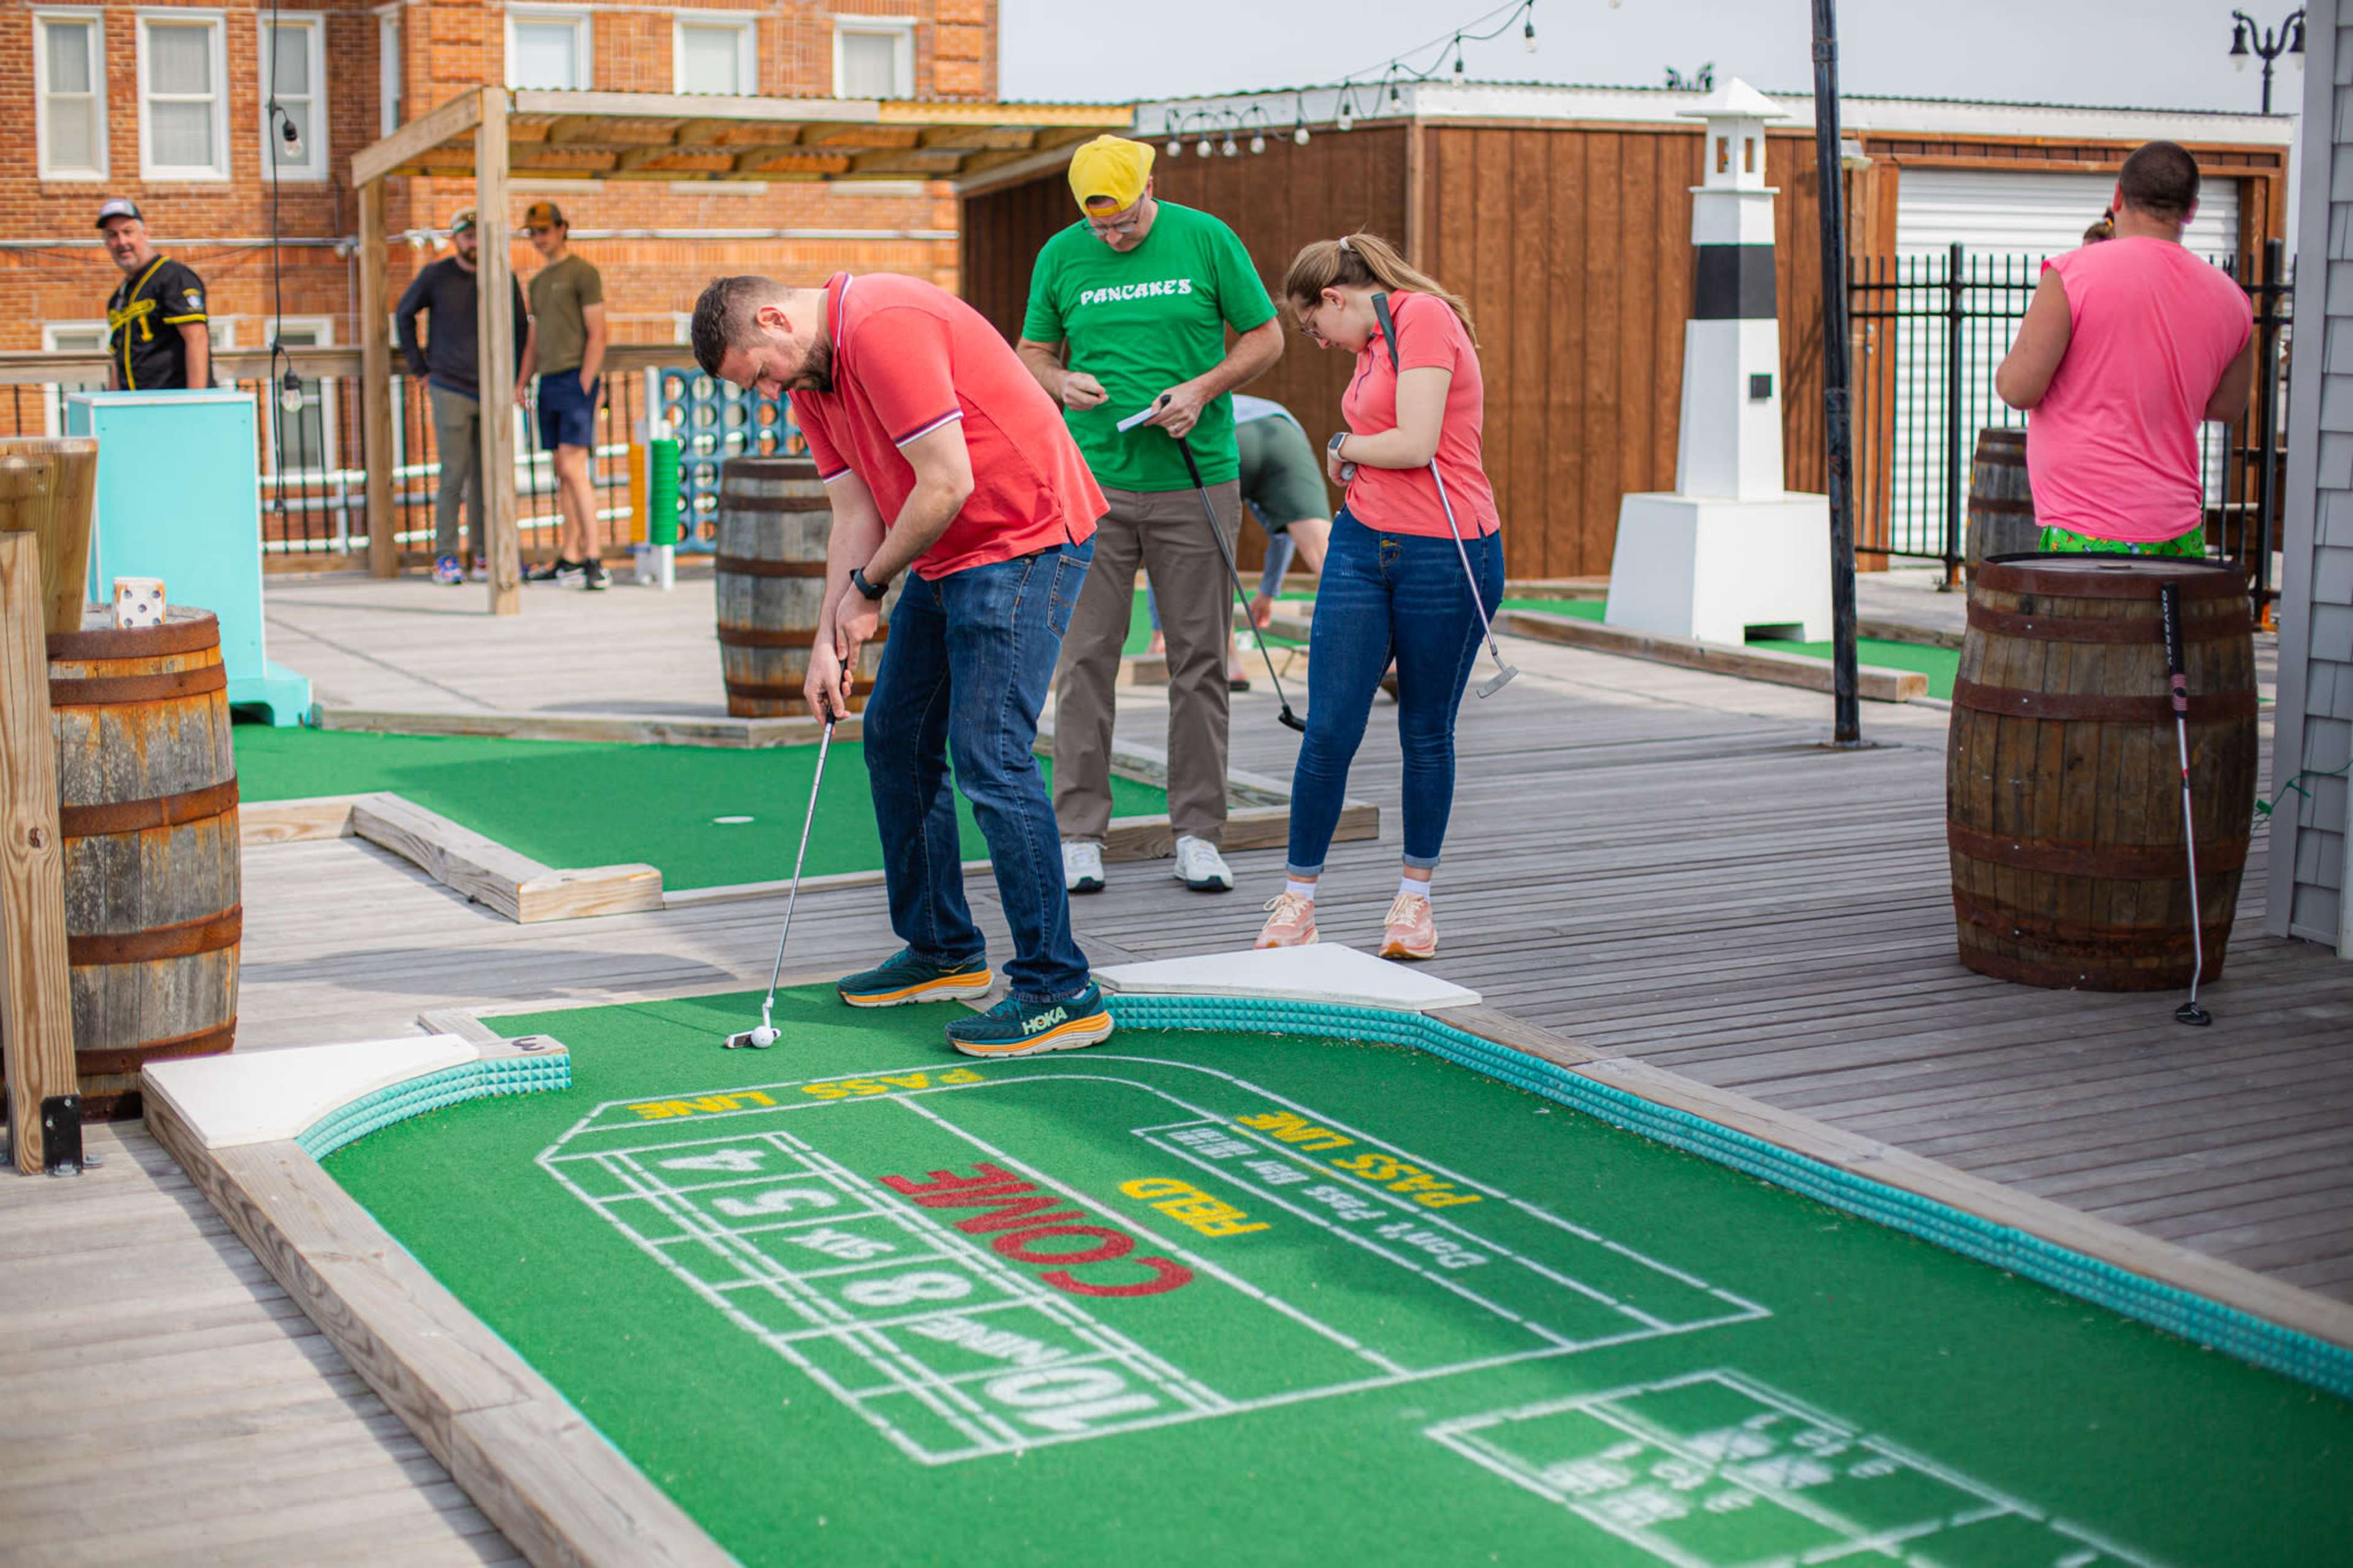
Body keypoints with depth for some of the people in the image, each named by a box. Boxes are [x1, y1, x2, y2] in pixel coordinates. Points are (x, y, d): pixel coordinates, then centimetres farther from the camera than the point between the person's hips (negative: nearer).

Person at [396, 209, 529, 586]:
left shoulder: (504, 278, 5)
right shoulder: (436, 277, 0)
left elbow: (520, 328, 17)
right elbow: (403, 315, 12)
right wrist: (420, 368, 7)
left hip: (493, 393, 3)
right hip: (451, 391, -3)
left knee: (486, 478, 5)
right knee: (454, 476, -6)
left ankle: (485, 556, 11)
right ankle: (445, 558, -1)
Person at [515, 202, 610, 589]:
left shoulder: (584, 274, -5)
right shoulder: (538, 282, 20)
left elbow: (597, 335, -11)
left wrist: (585, 386, -17)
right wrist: (520, 386, 13)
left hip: (577, 379, -8)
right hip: (549, 383, 8)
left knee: (574, 470, -16)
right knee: (563, 473, 9)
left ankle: (593, 560, -19)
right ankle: (568, 557, 12)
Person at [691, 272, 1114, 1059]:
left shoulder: (884, 327, -22)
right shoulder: (810, 380, 9)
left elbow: (947, 482, -24)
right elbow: (855, 514, 8)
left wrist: (868, 588, -11)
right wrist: (830, 640, -2)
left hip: (1024, 542, -10)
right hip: (943, 558, 11)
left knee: (988, 754, -15)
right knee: (895, 738, 13)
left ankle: (1061, 992, -10)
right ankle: (943, 950, 26)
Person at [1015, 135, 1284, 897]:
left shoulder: (1206, 239, 0)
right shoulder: (1060, 255, 4)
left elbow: (1267, 335, 5)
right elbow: (1032, 352, 13)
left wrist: (1204, 388, -11)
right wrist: (1061, 383, -10)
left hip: (1196, 483, 0)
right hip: (1095, 482, 1)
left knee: (1200, 659, 3)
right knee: (1086, 657, -2)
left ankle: (1198, 833, 12)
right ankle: (1079, 833, 5)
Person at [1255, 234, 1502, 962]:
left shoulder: (1424, 316, -12)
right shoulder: (1372, 342, 15)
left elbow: (1415, 445, -19)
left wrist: (1345, 448, -3)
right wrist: (1351, 455, -2)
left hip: (1446, 558, -7)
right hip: (1363, 546, 7)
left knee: (1427, 732, 7)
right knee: (1328, 731, 0)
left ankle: (1415, 897, 22)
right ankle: (1297, 897, 9)